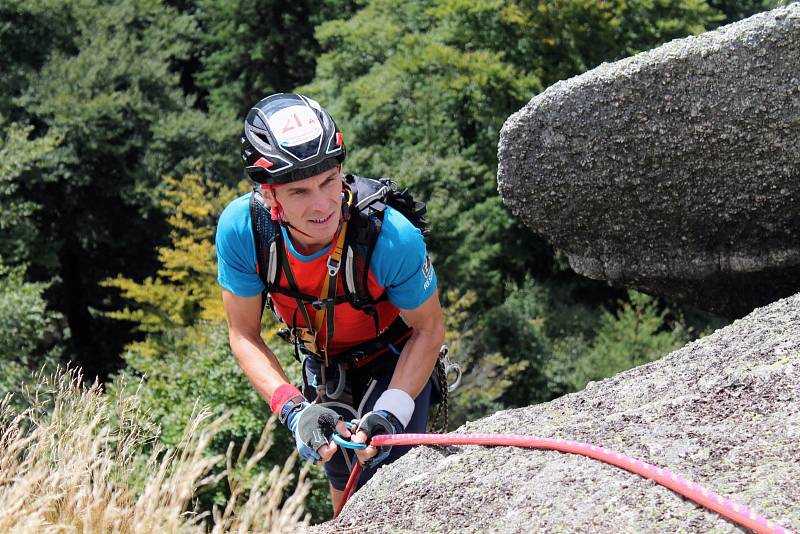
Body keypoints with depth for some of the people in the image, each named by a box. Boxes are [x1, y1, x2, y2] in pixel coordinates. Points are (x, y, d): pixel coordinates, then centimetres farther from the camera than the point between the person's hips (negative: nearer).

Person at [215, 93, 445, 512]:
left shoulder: (394, 237, -38)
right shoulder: (240, 229, -31)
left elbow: (428, 330, -21)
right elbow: (245, 336, -18)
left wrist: (391, 412, -33)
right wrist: (293, 410, -31)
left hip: (394, 358, -3)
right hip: (323, 363, 3)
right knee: (342, 484, 16)